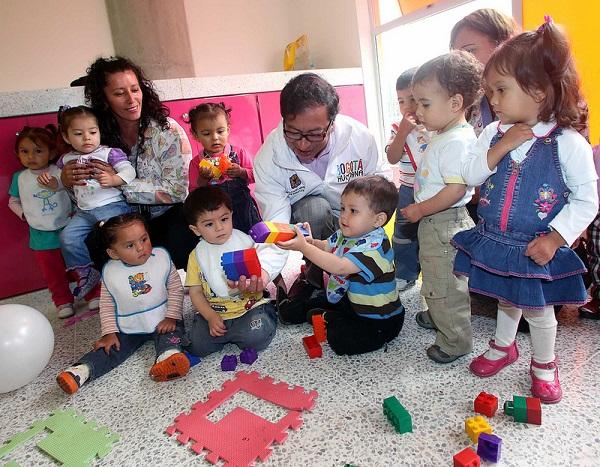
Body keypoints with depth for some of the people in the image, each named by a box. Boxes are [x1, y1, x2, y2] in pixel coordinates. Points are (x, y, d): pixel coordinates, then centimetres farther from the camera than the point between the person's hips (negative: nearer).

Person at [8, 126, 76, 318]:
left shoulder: (60, 172, -8)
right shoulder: (19, 178, 2)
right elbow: (13, 201, 15)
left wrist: (75, 211, -23)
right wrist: (24, 214, 0)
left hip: (67, 229, -2)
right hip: (41, 236, 2)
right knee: (52, 272, 11)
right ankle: (63, 301, 26)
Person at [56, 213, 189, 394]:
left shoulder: (162, 257, -11)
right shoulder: (110, 272, -8)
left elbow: (175, 289, -4)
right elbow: (107, 305, 3)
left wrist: (171, 317, -11)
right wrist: (109, 333, -4)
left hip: (163, 322, -2)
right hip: (128, 329, 2)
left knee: (169, 337, -28)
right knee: (108, 350, -12)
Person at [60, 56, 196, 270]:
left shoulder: (168, 130, -11)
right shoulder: (99, 135, 0)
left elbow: (176, 191, -15)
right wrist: (67, 180, -15)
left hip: (167, 219, -2)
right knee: (92, 246, -27)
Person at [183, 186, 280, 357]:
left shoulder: (245, 241, -1)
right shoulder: (197, 255, 4)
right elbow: (195, 291, 4)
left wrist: (260, 281, -31)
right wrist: (211, 317, -10)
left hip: (250, 306, -2)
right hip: (213, 312, 3)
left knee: (256, 338, -26)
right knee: (198, 346, -17)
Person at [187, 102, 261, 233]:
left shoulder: (239, 153, 0)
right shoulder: (196, 163, 0)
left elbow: (254, 176, 2)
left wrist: (240, 172, -16)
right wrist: (202, 179, -16)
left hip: (243, 210, 1)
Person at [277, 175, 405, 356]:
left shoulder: (375, 246, -30)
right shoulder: (346, 233, -2)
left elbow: (340, 267, -40)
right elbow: (326, 247, 13)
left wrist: (304, 247, -39)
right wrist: (311, 241, -11)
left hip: (379, 318, -8)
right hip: (347, 298, 8)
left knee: (341, 340, -25)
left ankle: (328, 319, 0)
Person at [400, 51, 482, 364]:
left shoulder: (456, 141, -23)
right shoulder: (444, 136, 9)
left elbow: (456, 189, -28)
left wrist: (420, 209, -21)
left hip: (445, 224, -10)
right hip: (434, 223, 10)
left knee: (445, 286, 4)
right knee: (436, 280, 27)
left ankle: (456, 341, 21)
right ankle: (437, 316, 48)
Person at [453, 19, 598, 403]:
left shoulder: (568, 142, -15)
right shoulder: (494, 133, -2)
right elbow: (470, 176, -5)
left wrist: (556, 238, -18)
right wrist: (500, 147, -19)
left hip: (537, 249, -4)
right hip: (494, 242, 4)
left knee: (538, 310, 13)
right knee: (507, 300, 24)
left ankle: (544, 366, 40)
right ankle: (503, 348, 49)